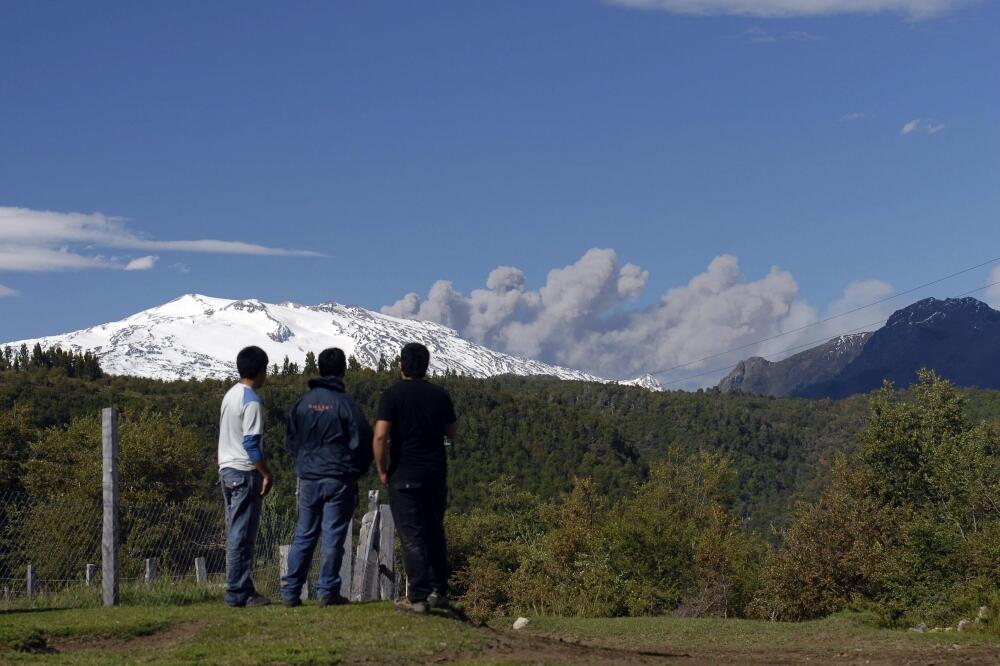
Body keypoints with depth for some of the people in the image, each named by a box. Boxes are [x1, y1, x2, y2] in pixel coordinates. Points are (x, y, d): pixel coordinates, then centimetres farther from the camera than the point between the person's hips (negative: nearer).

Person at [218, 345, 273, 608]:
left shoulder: (230, 395, 13)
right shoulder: (252, 401, -15)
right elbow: (251, 443, -19)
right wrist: (266, 474, -13)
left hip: (226, 469, 9)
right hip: (245, 472, -9)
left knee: (235, 534, 11)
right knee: (242, 536, -6)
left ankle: (242, 589, 15)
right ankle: (238, 593, -5)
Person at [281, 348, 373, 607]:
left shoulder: (303, 402, 5)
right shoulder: (346, 404, -9)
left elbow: (291, 439, 13)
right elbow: (362, 442, -7)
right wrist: (355, 472, 8)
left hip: (308, 478, 4)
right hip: (338, 480, -4)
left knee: (304, 535, 11)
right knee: (333, 536, 1)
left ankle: (290, 590, 9)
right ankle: (327, 590, 2)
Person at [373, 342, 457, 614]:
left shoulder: (392, 395, -9)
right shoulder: (440, 395, 4)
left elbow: (380, 436, -18)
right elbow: (451, 432, 17)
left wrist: (382, 470, -6)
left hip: (404, 476, -4)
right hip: (436, 474, 4)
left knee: (412, 536, -2)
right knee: (435, 533, 15)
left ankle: (418, 597, -4)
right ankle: (438, 592, 20)